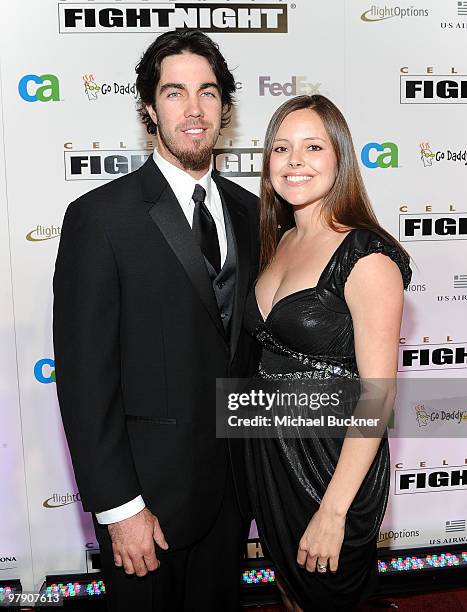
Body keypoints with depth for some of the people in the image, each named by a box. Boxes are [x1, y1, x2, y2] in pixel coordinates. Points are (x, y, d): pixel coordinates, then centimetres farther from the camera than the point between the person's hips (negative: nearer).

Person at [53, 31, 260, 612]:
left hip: (234, 477, 6)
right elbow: (85, 377, -16)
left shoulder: (249, 211, 3)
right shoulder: (100, 216, -16)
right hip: (150, 487, -5)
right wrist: (119, 507, -15)